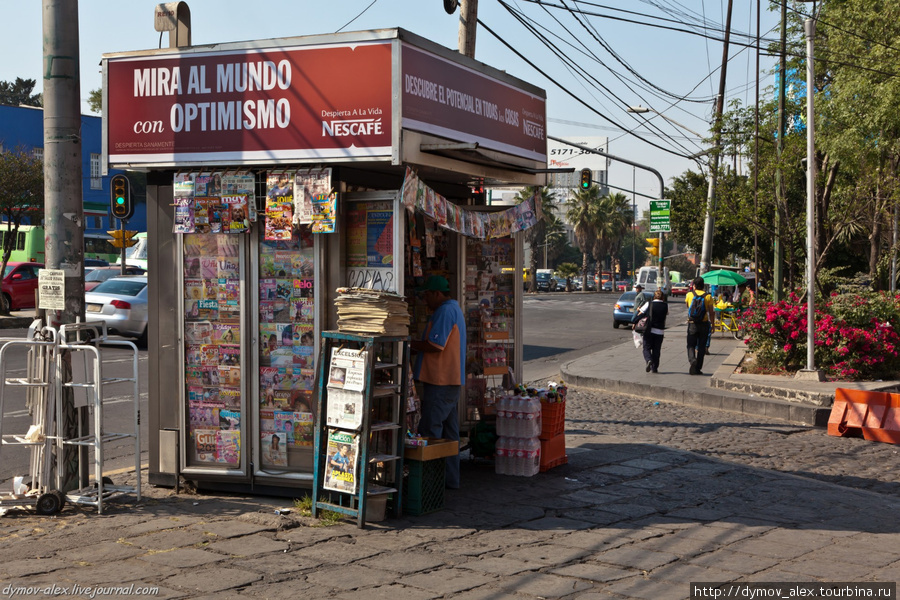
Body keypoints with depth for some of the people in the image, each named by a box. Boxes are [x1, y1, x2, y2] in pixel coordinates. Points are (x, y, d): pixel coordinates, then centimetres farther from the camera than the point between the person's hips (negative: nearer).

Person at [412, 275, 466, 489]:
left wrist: (411, 344, -8)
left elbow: (435, 345, -21)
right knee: (449, 432, 13)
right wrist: (417, 343, 13)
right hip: (451, 381, 11)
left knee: (430, 431, -7)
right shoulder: (454, 309, 20)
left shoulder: (445, 311, -14)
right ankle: (451, 479, 18)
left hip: (440, 382, -11)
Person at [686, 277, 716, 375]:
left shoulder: (689, 295, -1)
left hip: (692, 323, 0)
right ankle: (698, 369, 8)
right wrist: (712, 324, 6)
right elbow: (711, 312, -3)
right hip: (704, 323, 0)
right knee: (701, 347, 8)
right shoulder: (708, 296, -2)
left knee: (691, 345, 6)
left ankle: (692, 360, -23)